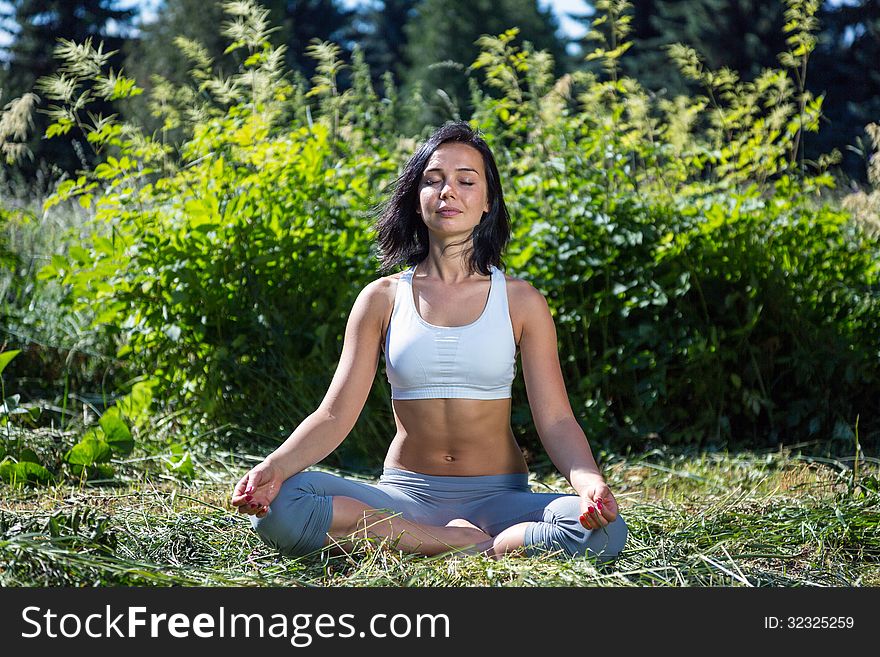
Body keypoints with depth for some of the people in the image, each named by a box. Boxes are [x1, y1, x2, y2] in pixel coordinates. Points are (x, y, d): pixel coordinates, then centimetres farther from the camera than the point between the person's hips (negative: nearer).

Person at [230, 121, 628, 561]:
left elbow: (555, 420, -3)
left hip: (496, 497, -1)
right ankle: (465, 543, -20)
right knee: (277, 508, -29)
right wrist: (274, 466, -22)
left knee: (602, 531, -32)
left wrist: (589, 481, -26)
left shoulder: (521, 301, 3)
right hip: (405, 497, 1)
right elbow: (335, 415, -2)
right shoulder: (382, 298, 5)